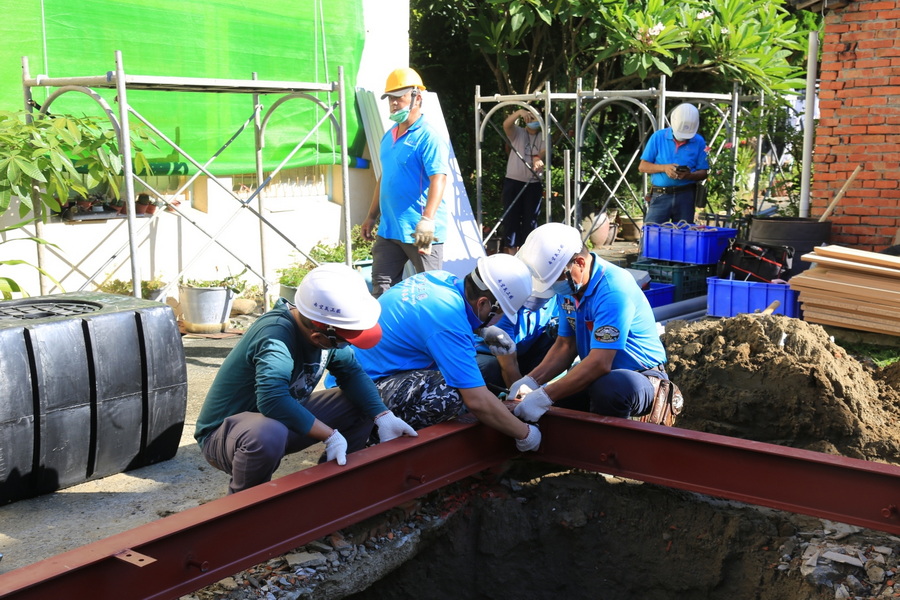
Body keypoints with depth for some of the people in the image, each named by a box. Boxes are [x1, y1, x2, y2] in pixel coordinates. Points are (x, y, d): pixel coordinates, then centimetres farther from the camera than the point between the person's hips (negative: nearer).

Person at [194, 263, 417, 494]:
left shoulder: (325, 331, -10)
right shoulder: (276, 335, -34)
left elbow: (352, 371, 0)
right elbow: (272, 399, -46)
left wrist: (383, 416, -15)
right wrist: (330, 435, -40)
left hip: (283, 421, 7)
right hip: (224, 432, -7)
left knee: (362, 404, -2)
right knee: (268, 433, -41)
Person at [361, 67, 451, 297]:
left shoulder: (429, 137, -12)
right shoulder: (389, 137, 15)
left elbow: (438, 179, -23)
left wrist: (427, 220, -33)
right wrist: (371, 217, 22)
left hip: (421, 233, -8)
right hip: (388, 229, 8)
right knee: (381, 288, 10)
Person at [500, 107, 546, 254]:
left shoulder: (543, 137, 8)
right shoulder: (517, 133, 4)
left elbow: (543, 153, -11)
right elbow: (506, 124, -16)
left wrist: (538, 159, -35)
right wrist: (519, 112, -33)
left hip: (534, 183, 1)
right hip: (513, 181, -1)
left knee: (530, 218, 4)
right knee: (511, 217, -1)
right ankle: (511, 251, 4)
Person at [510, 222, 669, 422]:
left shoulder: (613, 290, -26)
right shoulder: (568, 287, 1)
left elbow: (599, 363, -30)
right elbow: (566, 345, 8)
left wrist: (544, 397, -29)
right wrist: (531, 381, -8)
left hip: (641, 378, -8)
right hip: (597, 376, 8)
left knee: (610, 387, -40)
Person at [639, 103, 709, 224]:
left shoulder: (699, 142, 4)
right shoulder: (658, 137, 2)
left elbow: (703, 173, 4)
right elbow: (643, 166, 2)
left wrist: (688, 175, -17)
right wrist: (664, 168, -14)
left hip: (686, 196, 1)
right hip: (660, 196, -1)